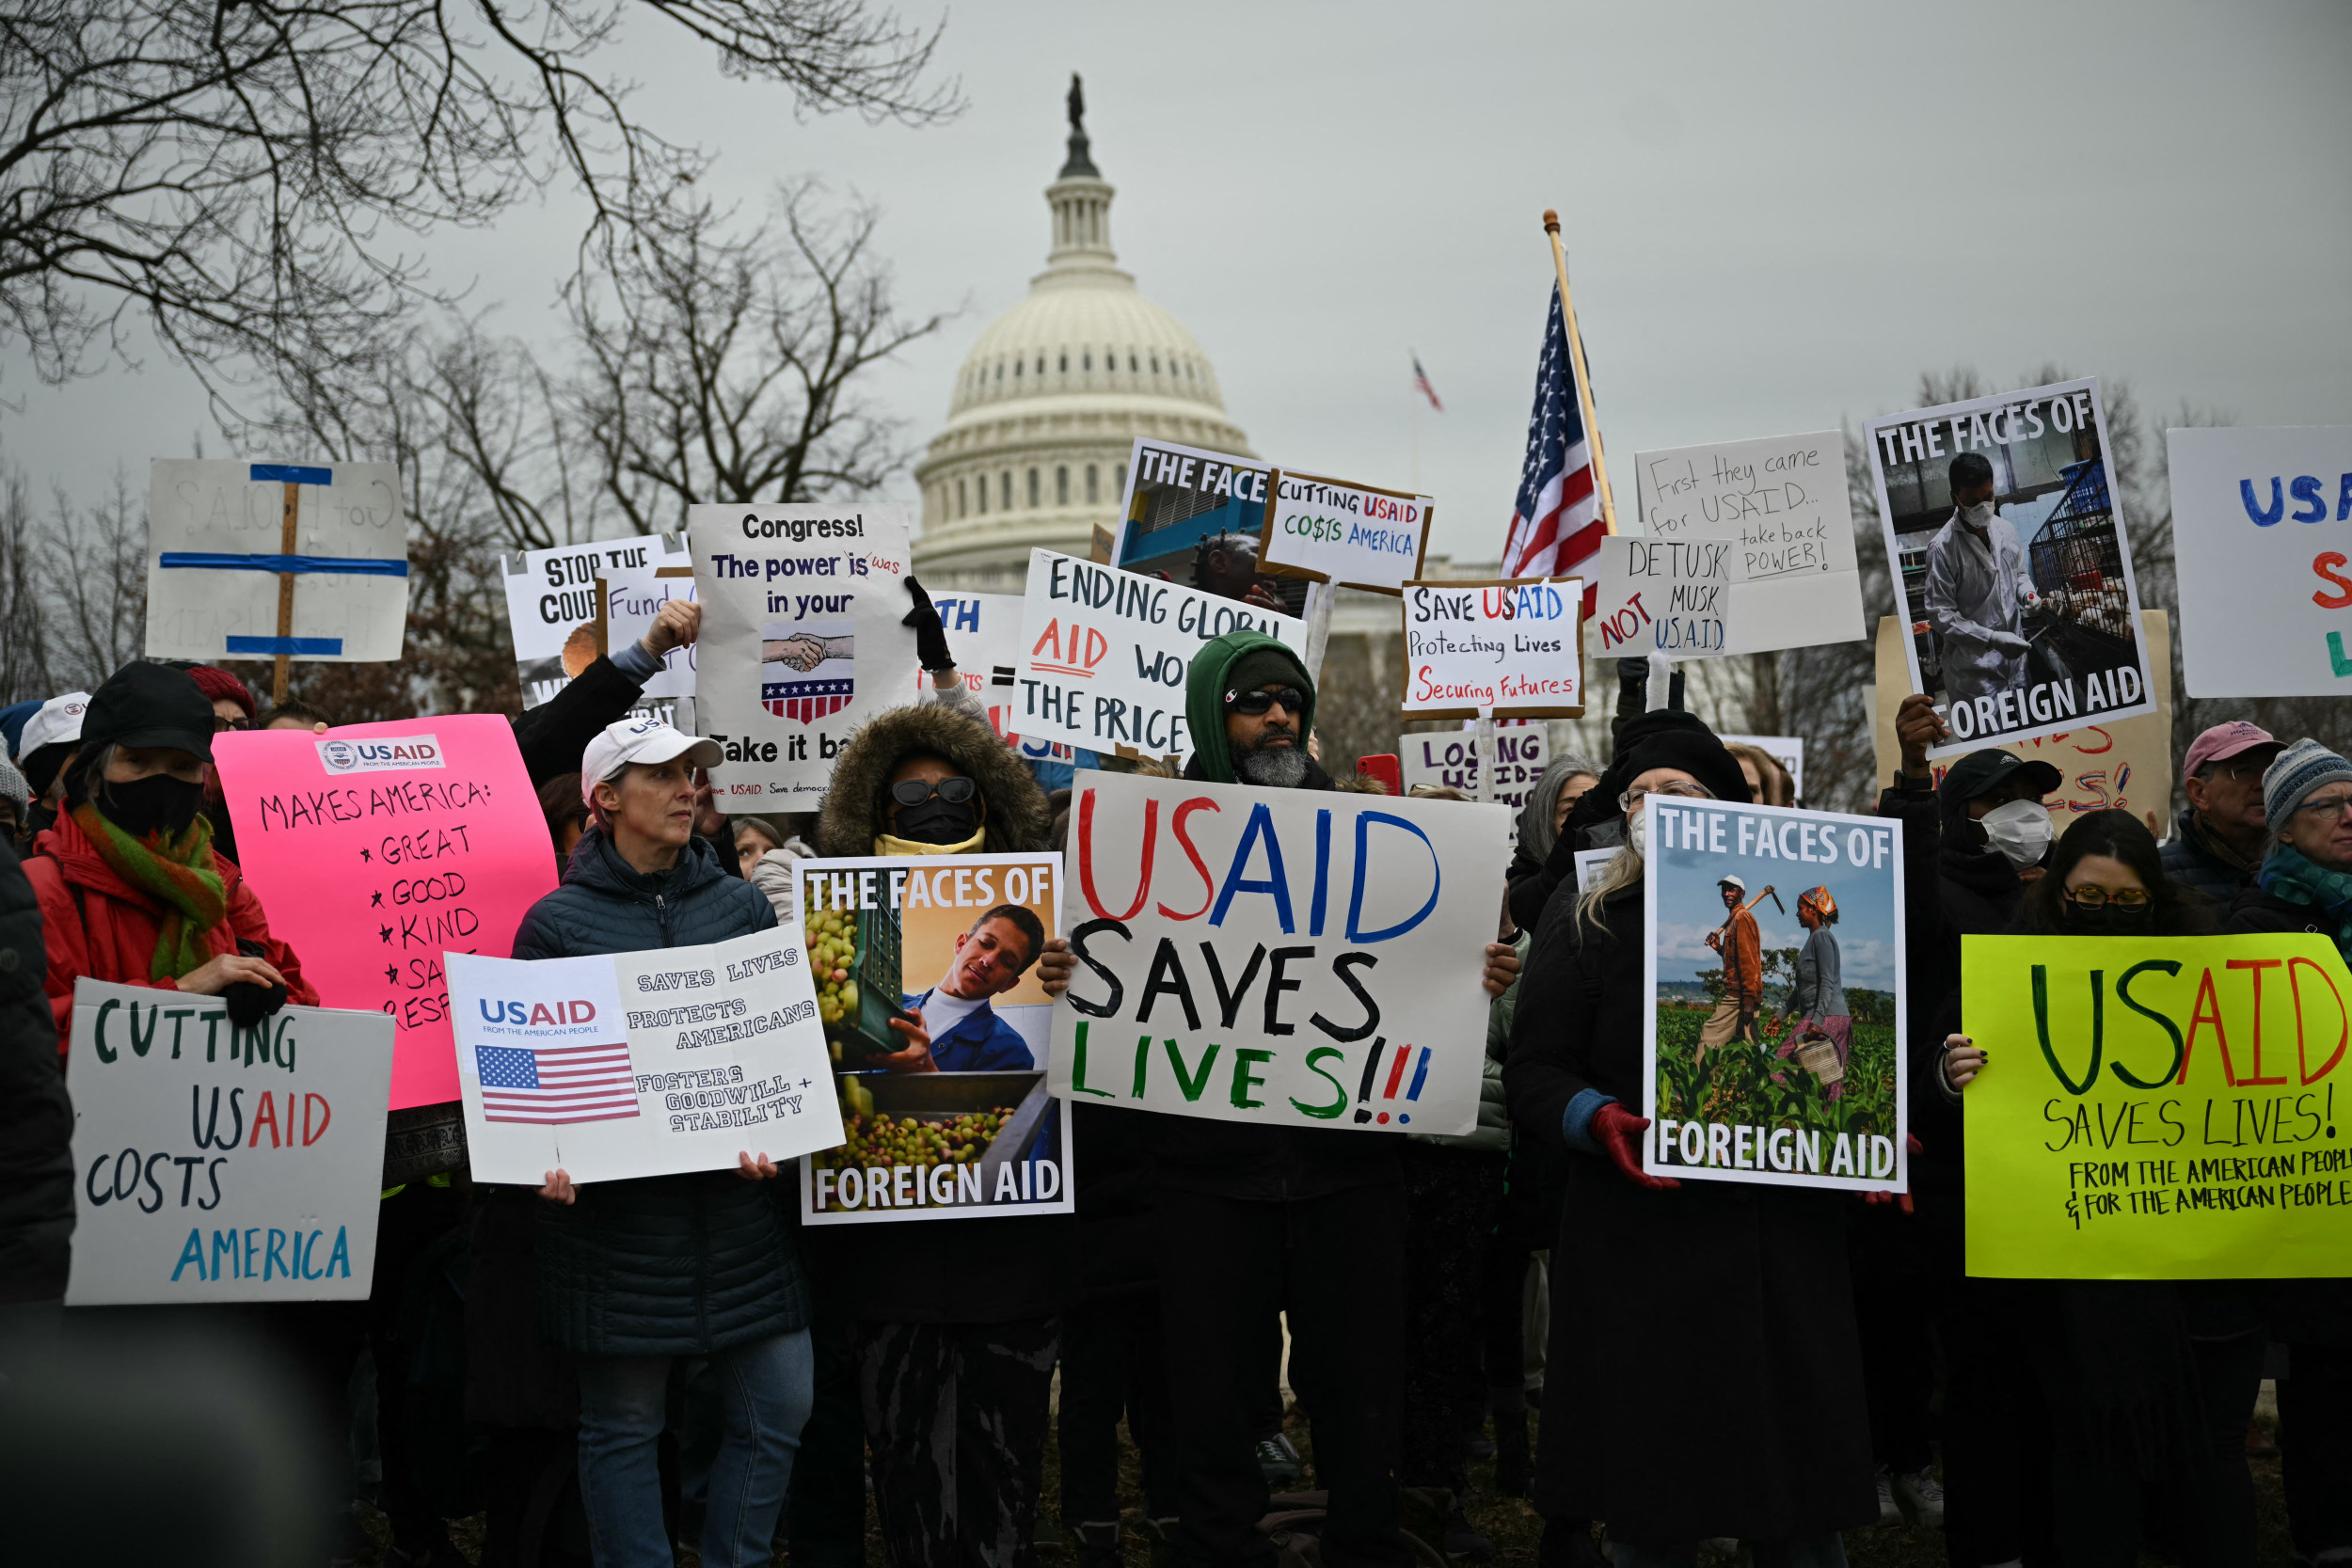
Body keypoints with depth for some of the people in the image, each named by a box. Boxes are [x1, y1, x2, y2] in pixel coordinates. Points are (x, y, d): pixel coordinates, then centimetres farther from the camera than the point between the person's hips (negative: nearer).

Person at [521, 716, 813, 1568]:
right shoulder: (558, 922, 2)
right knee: (623, 1424, 5)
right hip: (617, 1203, -3)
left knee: (777, 1407, 3)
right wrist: (550, 1157, -15)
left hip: (739, 1201, 3)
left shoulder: (741, 906, 11)